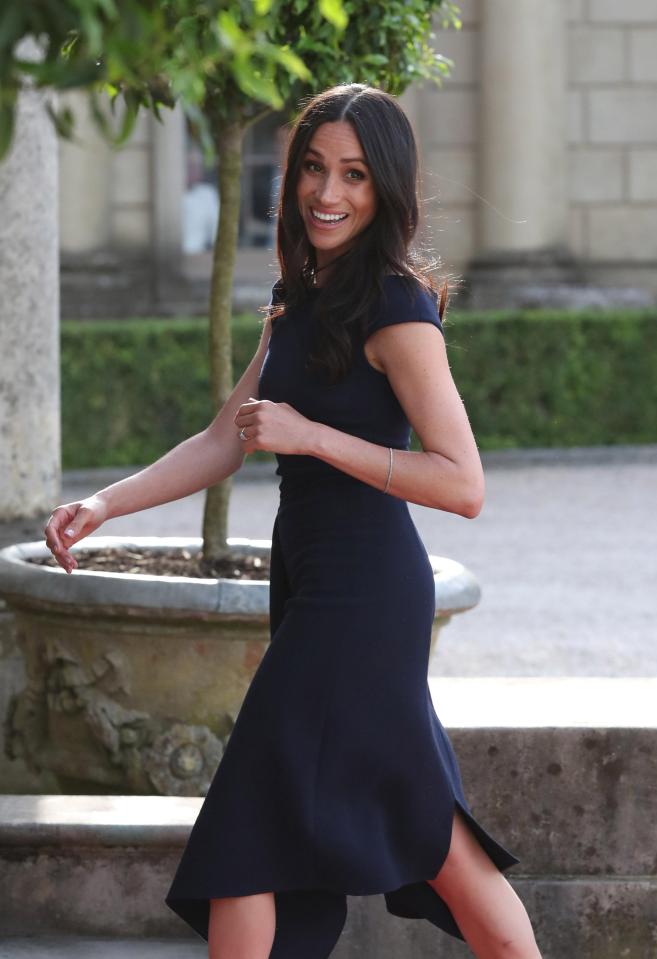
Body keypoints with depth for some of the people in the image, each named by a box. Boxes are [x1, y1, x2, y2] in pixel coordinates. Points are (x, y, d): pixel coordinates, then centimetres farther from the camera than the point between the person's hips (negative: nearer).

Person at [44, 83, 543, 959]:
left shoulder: (396, 310, -13)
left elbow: (463, 485, -19)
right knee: (423, 827, 11)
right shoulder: (299, 304, 13)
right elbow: (223, 443, 14)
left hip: (361, 590, -9)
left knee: (249, 830, -5)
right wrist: (104, 505, 3)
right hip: (316, 583, 9)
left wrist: (310, 435, -20)